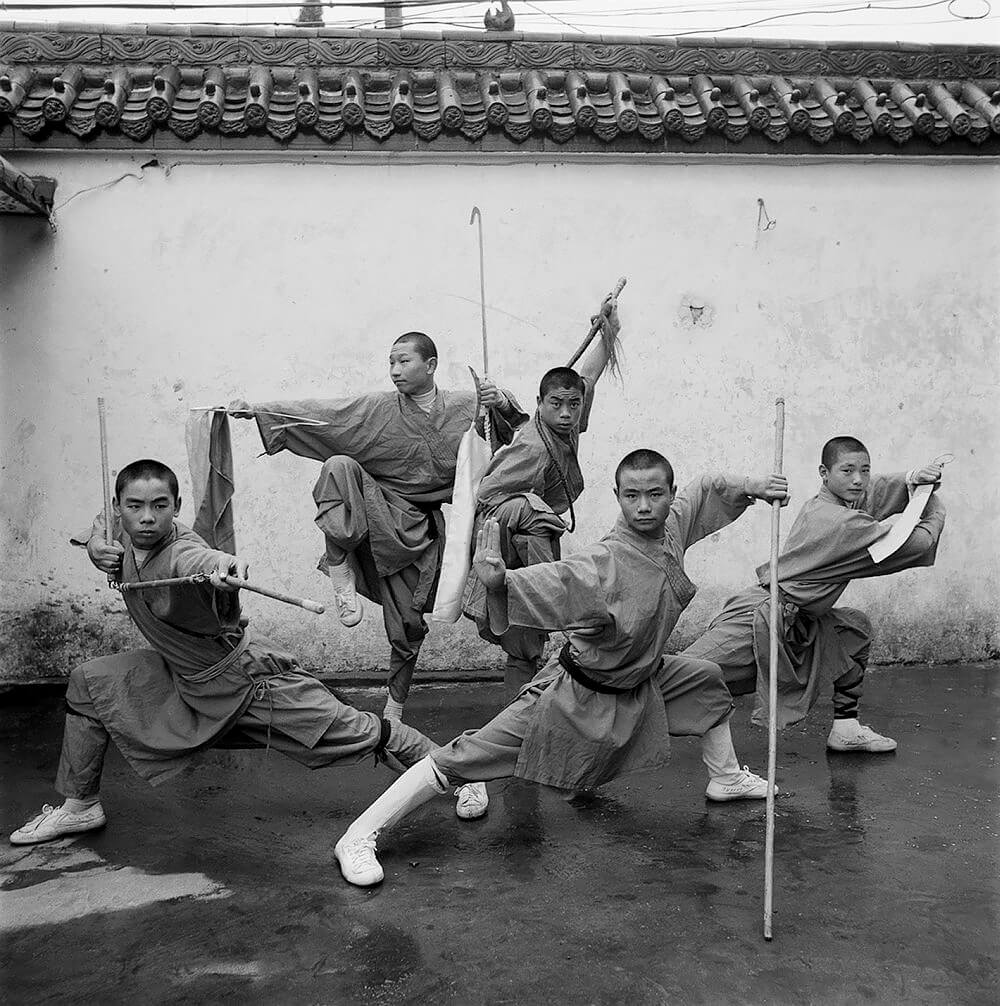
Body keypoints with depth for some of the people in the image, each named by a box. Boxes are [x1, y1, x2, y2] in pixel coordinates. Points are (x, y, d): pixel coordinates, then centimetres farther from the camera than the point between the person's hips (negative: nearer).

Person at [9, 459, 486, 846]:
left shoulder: (182, 554, -31)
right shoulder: (128, 534, -9)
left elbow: (209, 564, -57)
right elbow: (100, 522, 16)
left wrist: (228, 566, -80)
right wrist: (96, 543, -7)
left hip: (246, 678, -8)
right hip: (181, 677, 8)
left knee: (357, 733, -5)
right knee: (89, 682, 7)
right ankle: (80, 805, 25)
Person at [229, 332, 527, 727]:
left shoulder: (465, 406, 1)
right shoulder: (377, 408, -3)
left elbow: (509, 422, 8)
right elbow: (318, 413, -7)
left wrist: (502, 402, -17)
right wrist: (259, 410, -16)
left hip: (423, 528, 1)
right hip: (379, 513, -1)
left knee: (408, 620, 5)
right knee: (339, 466, -31)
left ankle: (395, 705, 29)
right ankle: (341, 570, -22)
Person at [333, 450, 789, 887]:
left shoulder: (672, 525, -9)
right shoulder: (603, 565, -32)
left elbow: (706, 488, 12)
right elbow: (541, 583, -43)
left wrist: (751, 485, -5)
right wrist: (496, 584, -64)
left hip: (639, 680, 8)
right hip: (577, 694, -8)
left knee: (705, 680, 23)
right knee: (469, 756, -14)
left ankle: (726, 777, 52)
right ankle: (358, 838, -10)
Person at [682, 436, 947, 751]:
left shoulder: (824, 504, 7)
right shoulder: (843, 524, -19)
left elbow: (879, 489, 22)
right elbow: (920, 545, -13)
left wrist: (912, 479, 1)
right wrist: (935, 511, 6)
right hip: (760, 619, -10)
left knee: (855, 628, 14)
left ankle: (845, 728, 19)